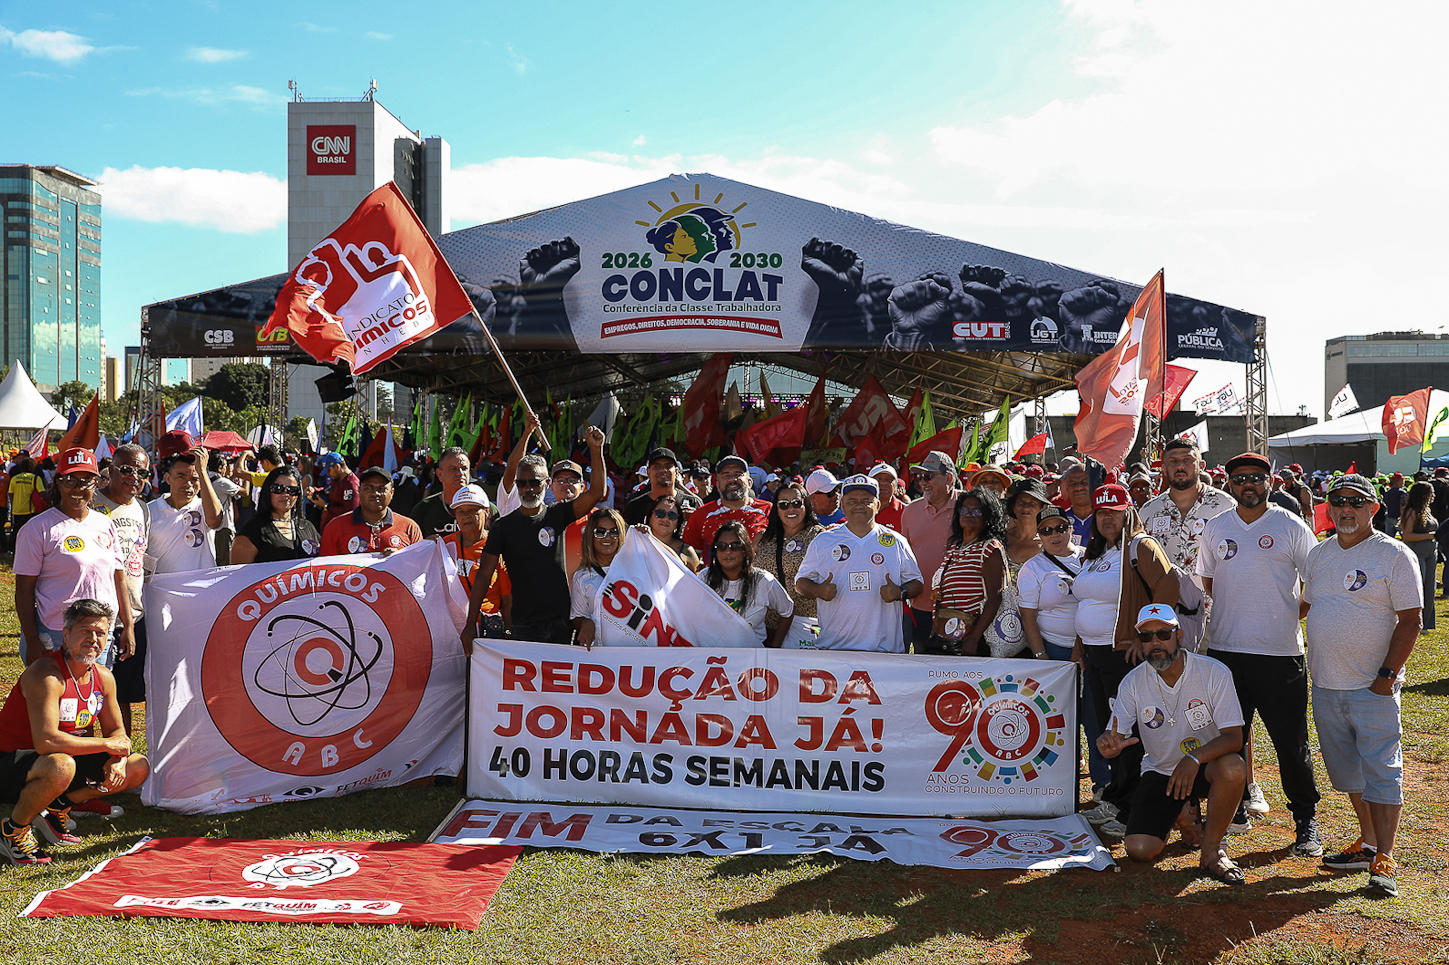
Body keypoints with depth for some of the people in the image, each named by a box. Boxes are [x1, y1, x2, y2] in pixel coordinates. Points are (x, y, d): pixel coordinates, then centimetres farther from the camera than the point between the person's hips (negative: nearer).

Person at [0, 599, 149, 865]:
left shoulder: (104, 678, -1)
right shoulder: (45, 675, -25)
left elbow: (117, 731, 8)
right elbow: (46, 741, -34)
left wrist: (117, 761, -14)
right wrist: (108, 745, -25)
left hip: (64, 760, 7)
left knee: (139, 767, 0)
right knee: (61, 766, -39)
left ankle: (57, 807, 10)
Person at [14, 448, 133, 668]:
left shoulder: (105, 524, 10)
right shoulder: (38, 529, -5)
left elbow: (119, 579, 14)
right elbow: (24, 589, -6)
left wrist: (128, 627, 10)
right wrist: (32, 642, -10)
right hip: (56, 639, -4)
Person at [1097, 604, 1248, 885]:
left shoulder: (1214, 673, -16)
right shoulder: (1132, 683, -10)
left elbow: (1233, 737, -21)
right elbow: (1114, 738, -11)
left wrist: (1193, 758, -40)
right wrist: (1109, 744, -38)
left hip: (1205, 766, -2)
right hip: (1160, 772, 2)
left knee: (1232, 767, -37)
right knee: (1139, 850, -15)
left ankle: (1211, 850, -12)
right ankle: (1180, 814, 20)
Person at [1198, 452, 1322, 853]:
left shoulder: (1292, 527, 0)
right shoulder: (1215, 528, 9)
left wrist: (1288, 617, -4)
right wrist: (1232, 612, 9)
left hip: (1280, 653, -3)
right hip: (1225, 649, 3)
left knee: (1291, 742, 0)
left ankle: (1306, 820, 14)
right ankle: (1236, 806, 26)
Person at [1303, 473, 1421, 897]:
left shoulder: (1395, 555, -6)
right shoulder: (1318, 553, 10)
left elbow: (1410, 620, -9)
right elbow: (1306, 605, 21)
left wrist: (1387, 674, -15)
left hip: (1374, 687, -6)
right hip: (1325, 685, 6)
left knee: (1381, 771, -4)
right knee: (1346, 768, 14)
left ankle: (1384, 862, 2)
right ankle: (1368, 844, 28)